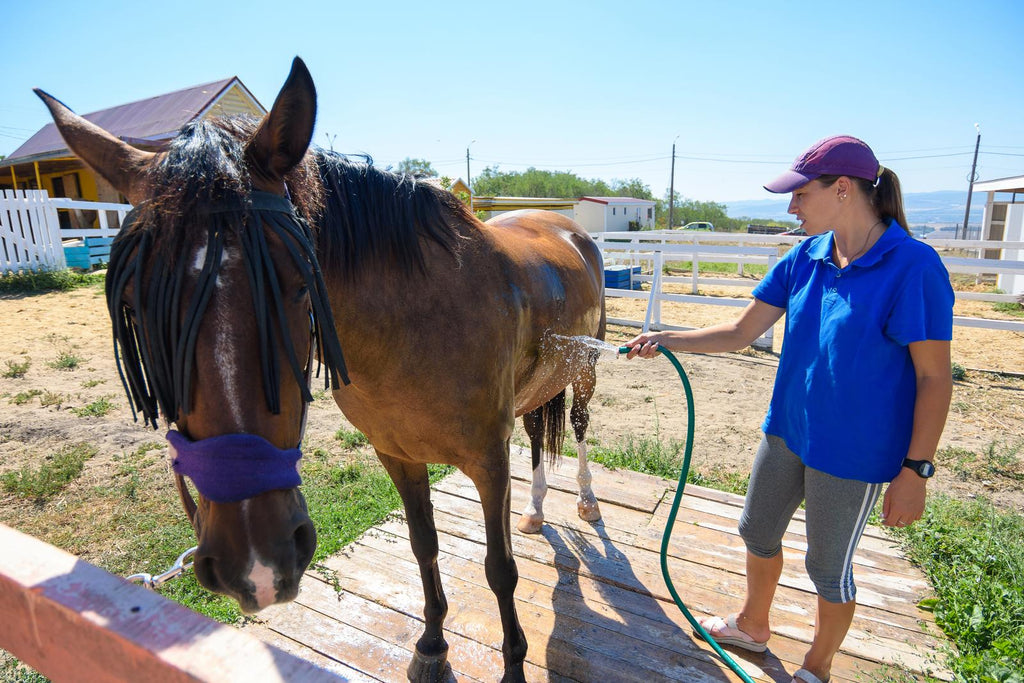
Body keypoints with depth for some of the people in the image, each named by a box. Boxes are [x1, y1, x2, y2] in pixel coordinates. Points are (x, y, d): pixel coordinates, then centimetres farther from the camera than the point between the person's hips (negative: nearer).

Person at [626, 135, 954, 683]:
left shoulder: (913, 267, -20)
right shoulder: (805, 258, -2)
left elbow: (934, 379, -16)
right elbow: (740, 333, 0)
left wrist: (915, 470, -16)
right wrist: (664, 340, -10)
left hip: (852, 451, -6)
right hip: (787, 430, 7)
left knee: (828, 569, 14)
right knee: (758, 531, 22)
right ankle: (753, 625, 50)